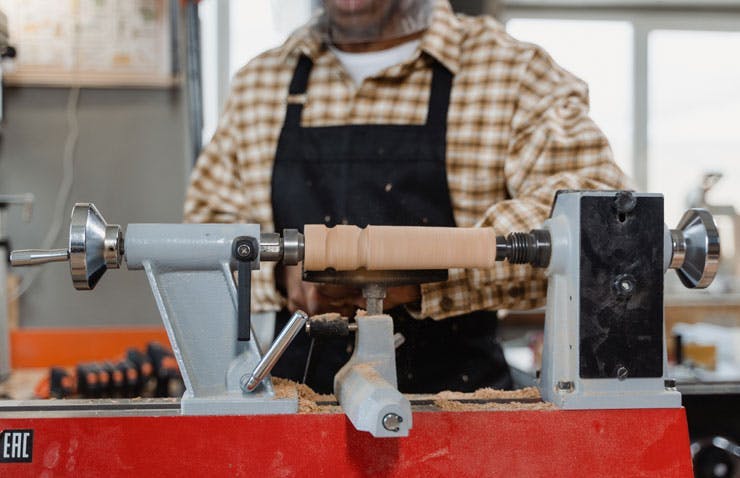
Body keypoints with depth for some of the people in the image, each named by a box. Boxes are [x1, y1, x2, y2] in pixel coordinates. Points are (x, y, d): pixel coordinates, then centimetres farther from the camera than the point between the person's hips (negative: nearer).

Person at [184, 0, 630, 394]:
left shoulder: (509, 70, 2)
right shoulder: (259, 80, 15)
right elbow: (209, 214, 16)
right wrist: (283, 269, -6)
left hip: (453, 387, -2)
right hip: (299, 386, 3)